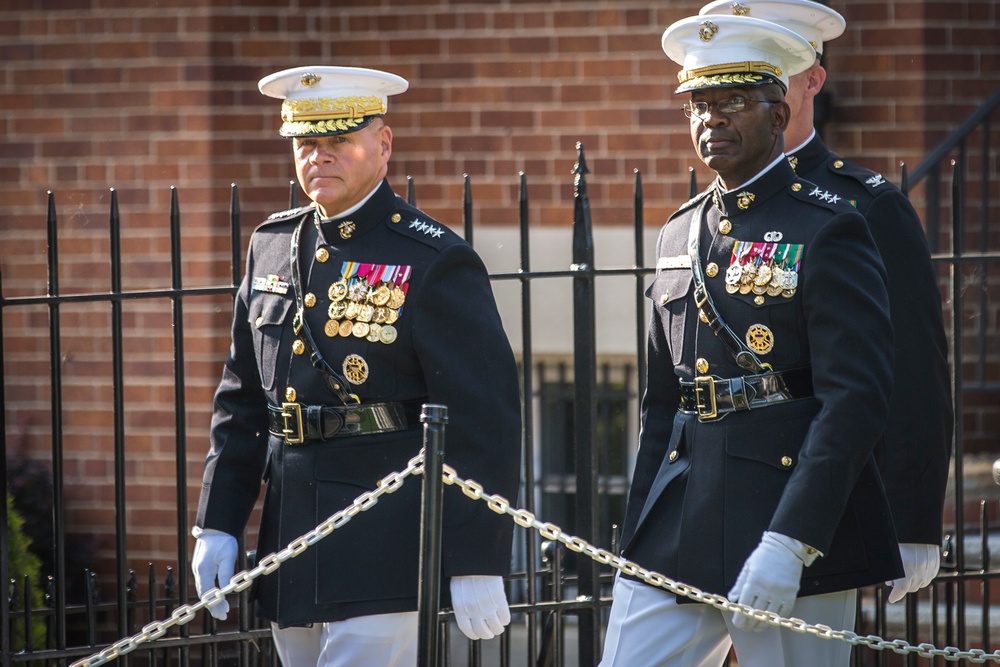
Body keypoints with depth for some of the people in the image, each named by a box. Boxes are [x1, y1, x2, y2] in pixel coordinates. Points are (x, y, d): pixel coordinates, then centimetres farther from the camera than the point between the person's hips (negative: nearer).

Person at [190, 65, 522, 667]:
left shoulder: (433, 264, -9)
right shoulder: (273, 247, 11)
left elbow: (484, 420, -11)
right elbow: (242, 398, 17)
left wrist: (478, 565, -15)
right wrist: (218, 524, 11)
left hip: (383, 552, -7)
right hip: (292, 559, 7)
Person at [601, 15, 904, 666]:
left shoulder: (829, 231, -7)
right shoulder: (681, 235, 15)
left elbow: (855, 400, -15)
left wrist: (788, 544, -22)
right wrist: (638, 539, 16)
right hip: (678, 529, 6)